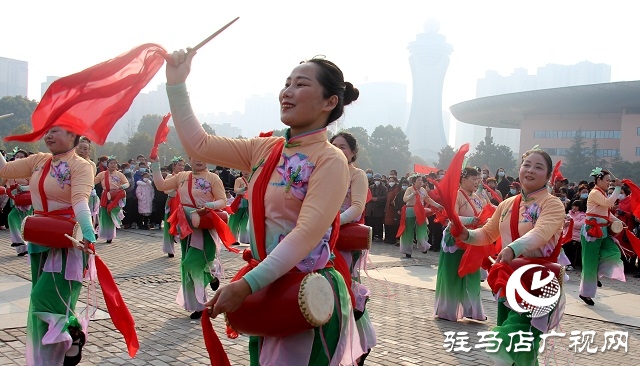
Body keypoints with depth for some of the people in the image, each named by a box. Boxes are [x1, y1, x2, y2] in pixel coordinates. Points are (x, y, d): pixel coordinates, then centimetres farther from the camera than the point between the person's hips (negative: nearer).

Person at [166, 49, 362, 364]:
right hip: (265, 286, 6)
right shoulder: (265, 149, 5)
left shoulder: (330, 160, -15)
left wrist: (247, 284, -29)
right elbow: (198, 144, 5)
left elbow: (307, 234, -24)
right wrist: (176, 83, -1)